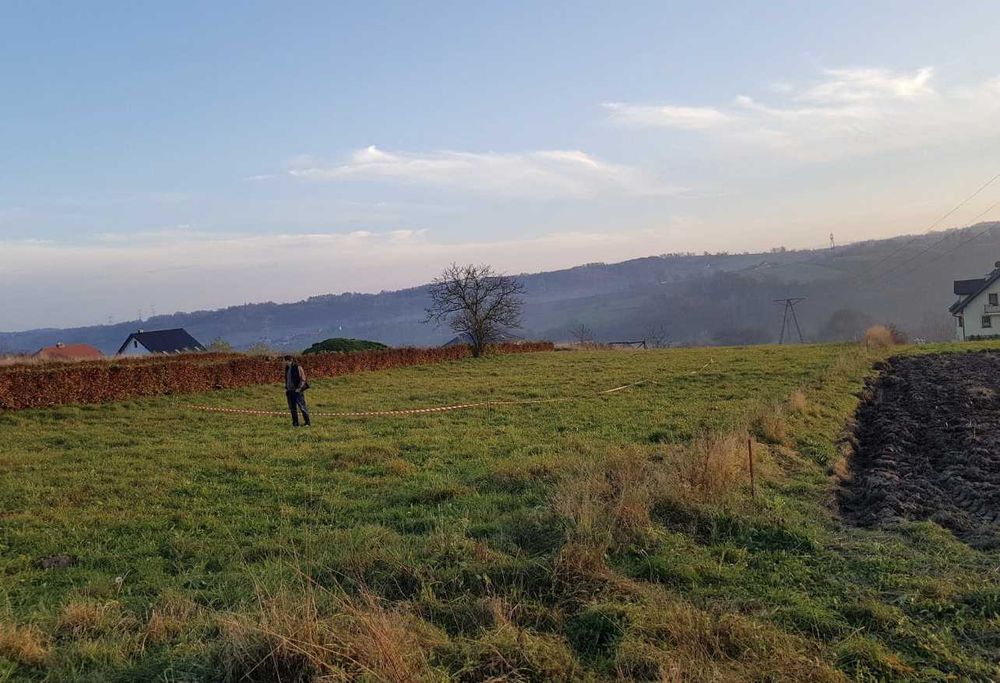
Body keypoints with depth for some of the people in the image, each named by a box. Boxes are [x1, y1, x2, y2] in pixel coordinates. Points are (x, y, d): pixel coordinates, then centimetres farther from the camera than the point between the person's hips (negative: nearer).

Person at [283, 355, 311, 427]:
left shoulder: (298, 367, -9)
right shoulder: (287, 368, 12)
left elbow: (303, 379, -10)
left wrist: (299, 388, -15)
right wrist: (286, 388, 15)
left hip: (297, 391, -7)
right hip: (290, 391, 7)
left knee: (302, 406, -6)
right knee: (292, 407, 7)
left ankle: (307, 422, -1)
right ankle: (295, 423, 13)